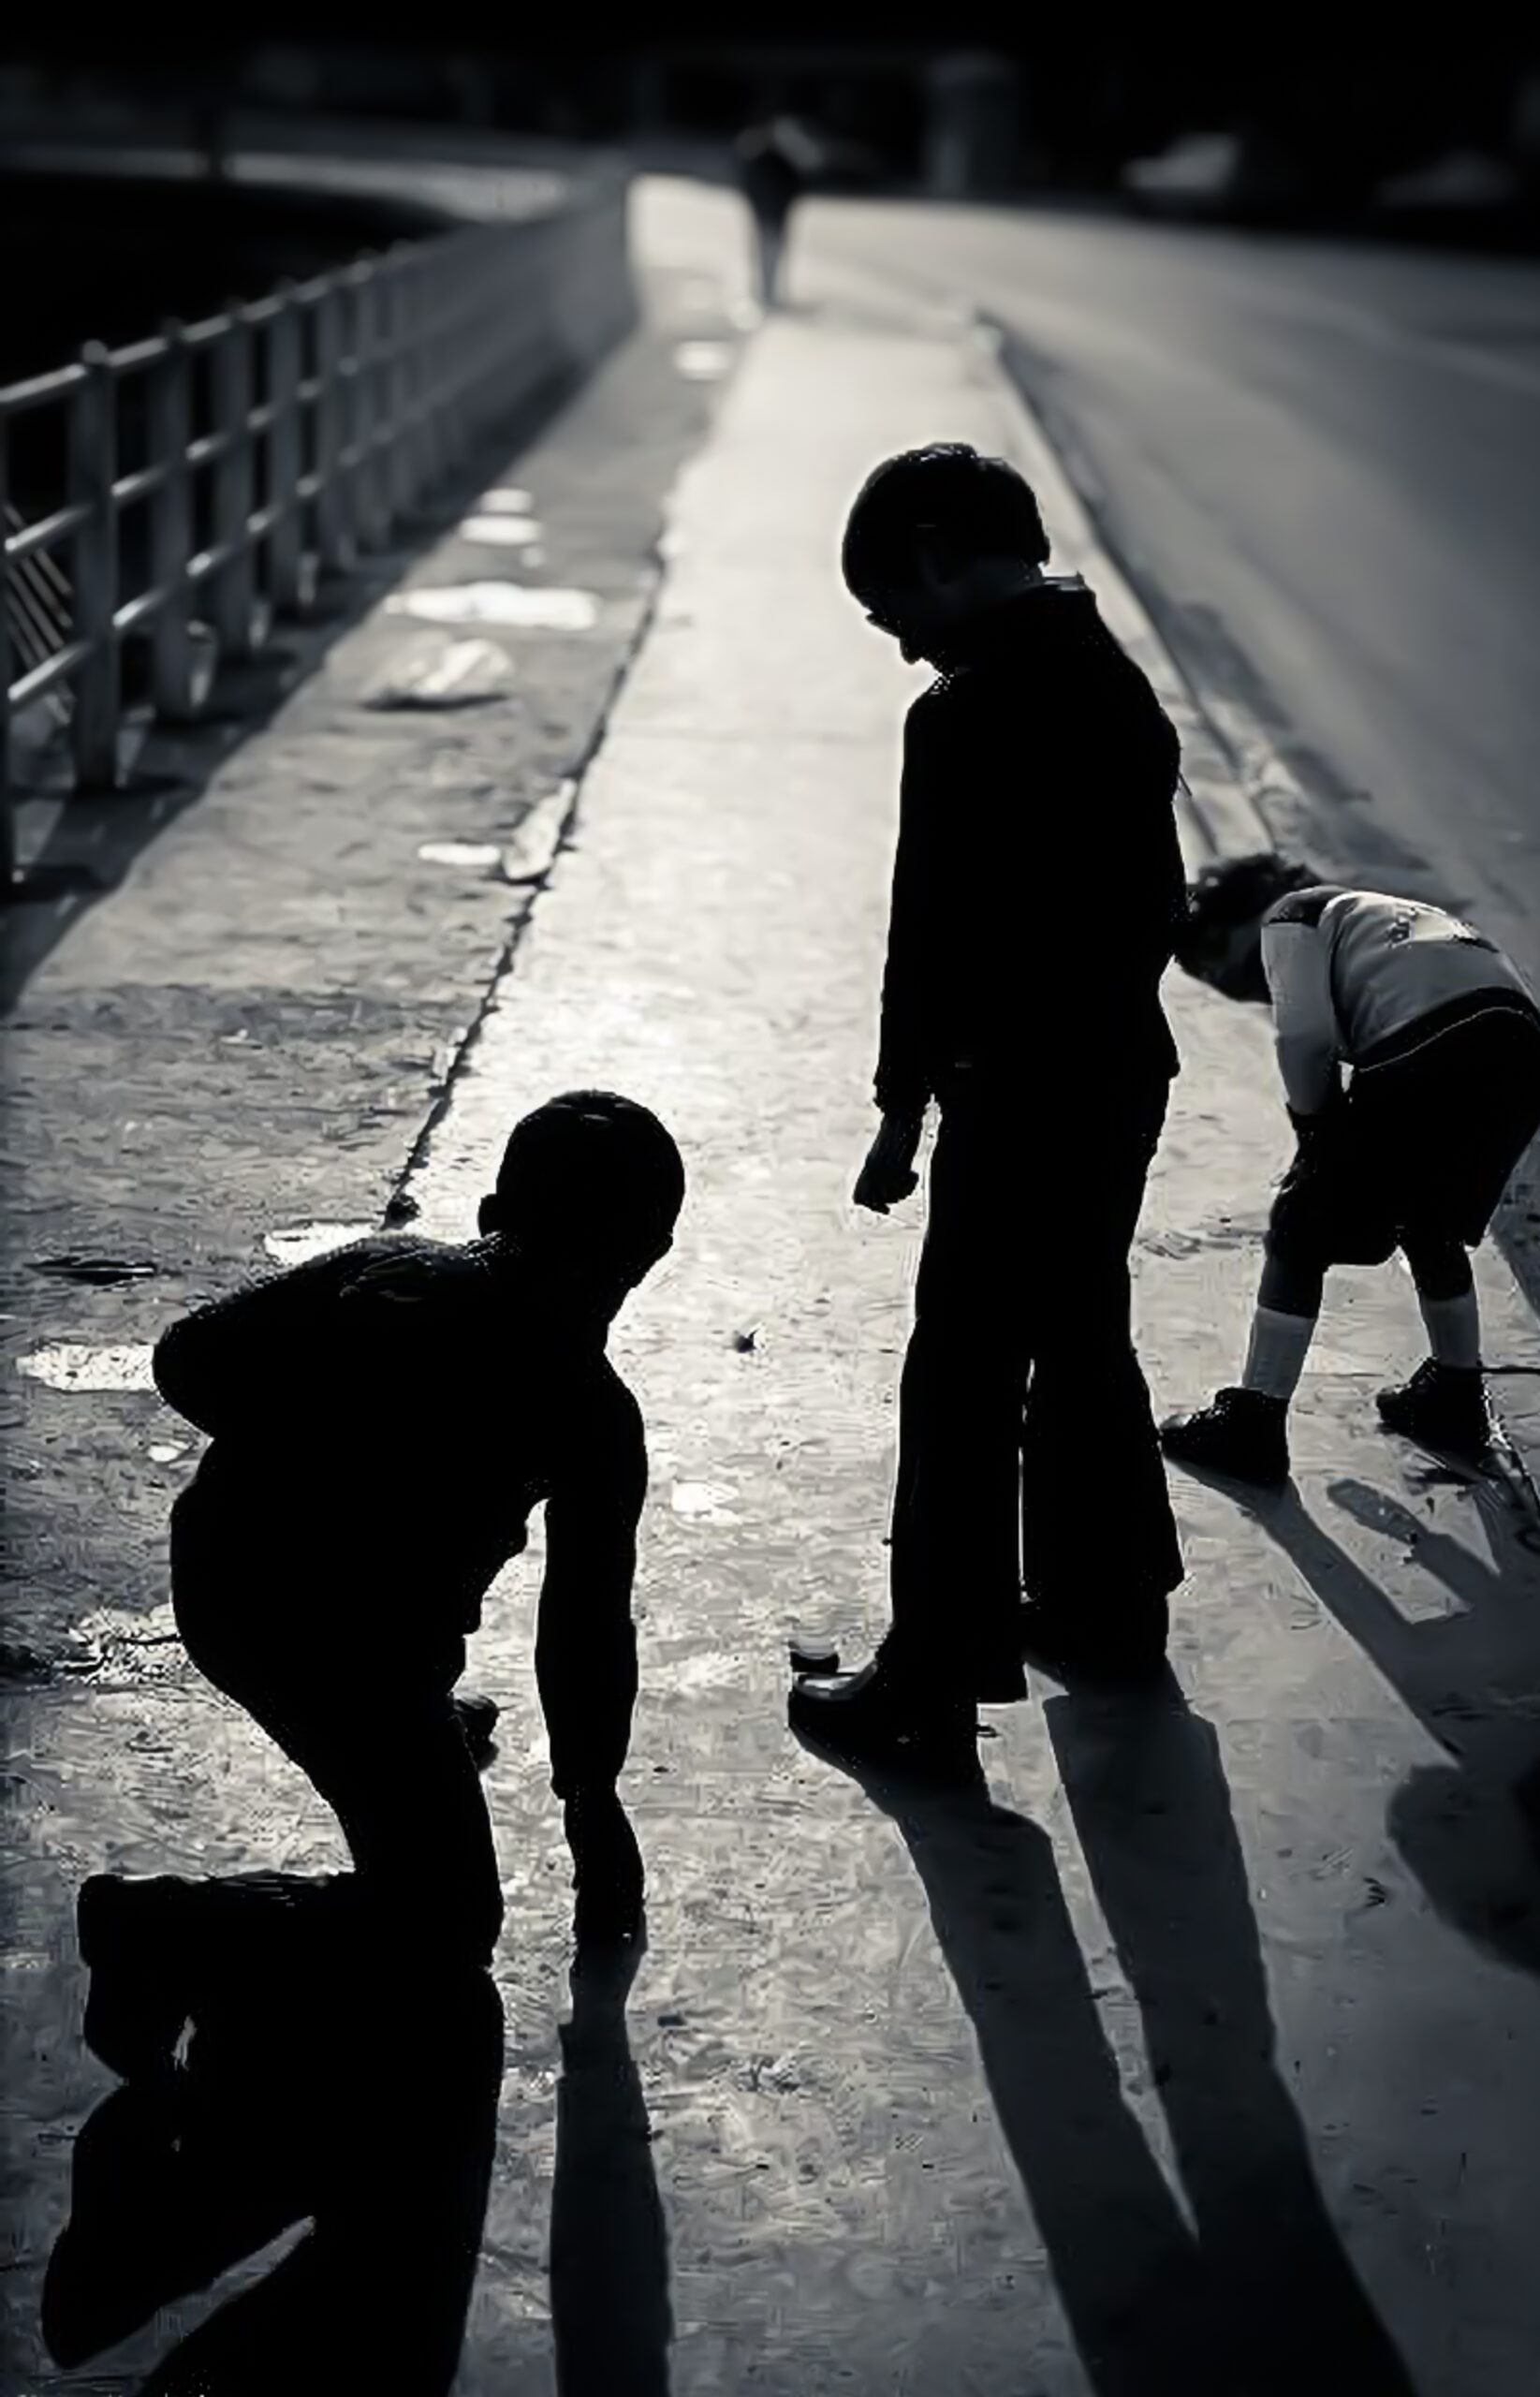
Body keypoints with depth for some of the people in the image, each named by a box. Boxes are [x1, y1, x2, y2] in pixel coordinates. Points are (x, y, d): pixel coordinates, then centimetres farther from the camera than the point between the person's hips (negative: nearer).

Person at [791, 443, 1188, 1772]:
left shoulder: (966, 715, -19)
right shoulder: (1118, 678, 8)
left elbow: (933, 928, -18)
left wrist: (901, 1109, -10)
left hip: (1020, 1094, -9)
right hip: (1124, 1069, 9)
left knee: (963, 1385, -2)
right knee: (1082, 1338, 23)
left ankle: (935, 1678, 4)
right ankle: (1105, 1603, 37)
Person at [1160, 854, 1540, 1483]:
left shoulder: (1287, 918, 15)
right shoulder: (1366, 911, 38)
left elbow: (1305, 1035, -4)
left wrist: (1314, 1126, 10)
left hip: (1431, 1049, -8)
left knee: (1301, 1232, 7)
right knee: (1433, 1226, 31)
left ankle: (1253, 1426, 10)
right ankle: (1457, 1402, 41)